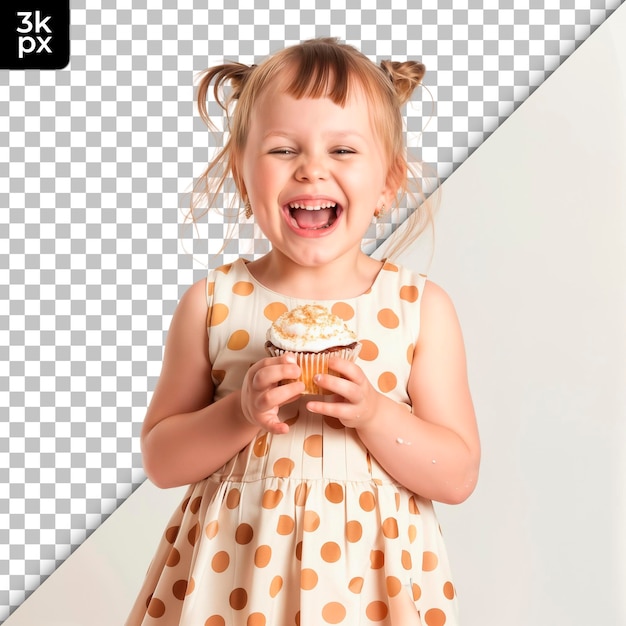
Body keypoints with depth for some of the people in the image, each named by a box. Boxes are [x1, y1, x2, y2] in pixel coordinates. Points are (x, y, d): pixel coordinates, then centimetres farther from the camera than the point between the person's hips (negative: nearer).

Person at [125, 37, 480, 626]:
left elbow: (457, 477, -6)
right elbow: (159, 460, -3)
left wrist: (373, 414, -21)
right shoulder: (212, 304, -8)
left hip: (366, 571, 0)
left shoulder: (421, 308, -8)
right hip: (232, 565, 1)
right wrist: (239, 414, -19)